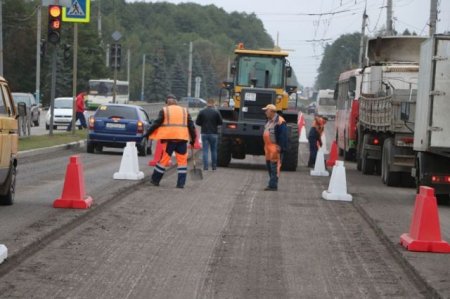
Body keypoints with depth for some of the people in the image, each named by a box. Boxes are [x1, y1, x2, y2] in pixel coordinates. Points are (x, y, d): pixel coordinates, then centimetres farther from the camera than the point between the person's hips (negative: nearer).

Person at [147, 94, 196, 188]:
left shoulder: (164, 110, 4)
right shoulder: (185, 111, 14)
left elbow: (156, 123, -2)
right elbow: (191, 126, 13)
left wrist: (148, 134, 4)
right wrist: (193, 139, 18)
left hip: (169, 139, -2)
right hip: (182, 139, 2)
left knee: (164, 159, 4)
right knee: (182, 160, 6)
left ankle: (155, 180, 11)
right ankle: (181, 183, 1)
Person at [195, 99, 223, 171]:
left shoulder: (202, 112, -3)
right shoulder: (216, 112, -6)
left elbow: (197, 122, 0)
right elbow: (220, 123, -3)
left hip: (204, 133, 0)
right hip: (213, 133, 0)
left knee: (205, 150, 3)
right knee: (214, 150, 11)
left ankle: (205, 166, -3)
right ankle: (214, 166, 13)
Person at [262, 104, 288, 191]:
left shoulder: (280, 122, -15)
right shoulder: (269, 121, 16)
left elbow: (283, 136, -18)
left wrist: (281, 147, -21)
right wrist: (265, 146, 24)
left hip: (275, 148, -10)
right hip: (268, 147, 10)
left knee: (274, 166, -9)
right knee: (269, 165, 15)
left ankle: (273, 185, -9)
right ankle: (272, 183, 24)